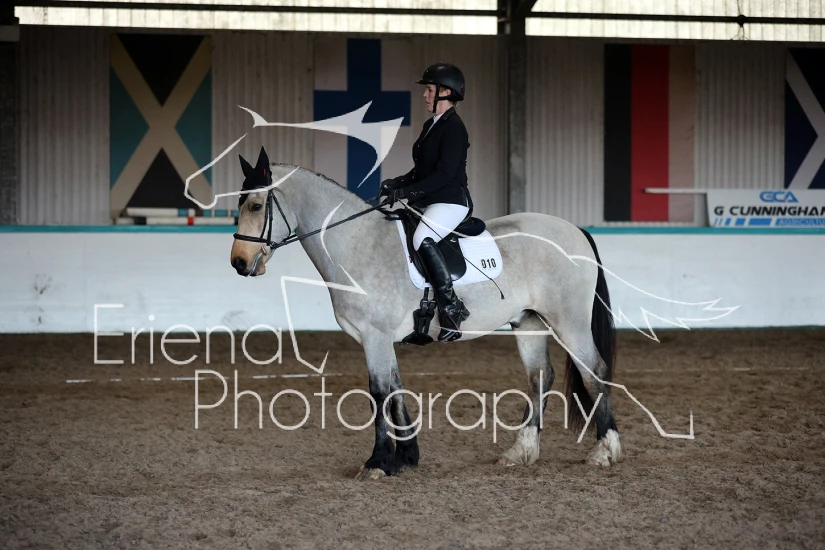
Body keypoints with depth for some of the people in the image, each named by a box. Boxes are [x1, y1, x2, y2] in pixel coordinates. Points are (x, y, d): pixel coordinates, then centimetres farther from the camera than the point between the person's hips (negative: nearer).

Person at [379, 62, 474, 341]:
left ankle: (451, 309, -30)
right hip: (426, 203, 10)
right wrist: (396, 184, 5)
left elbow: (444, 174, -21)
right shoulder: (430, 126, 17)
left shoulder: (453, 127, -12)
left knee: (423, 239, -35)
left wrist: (408, 192, -23)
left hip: (450, 202, -10)